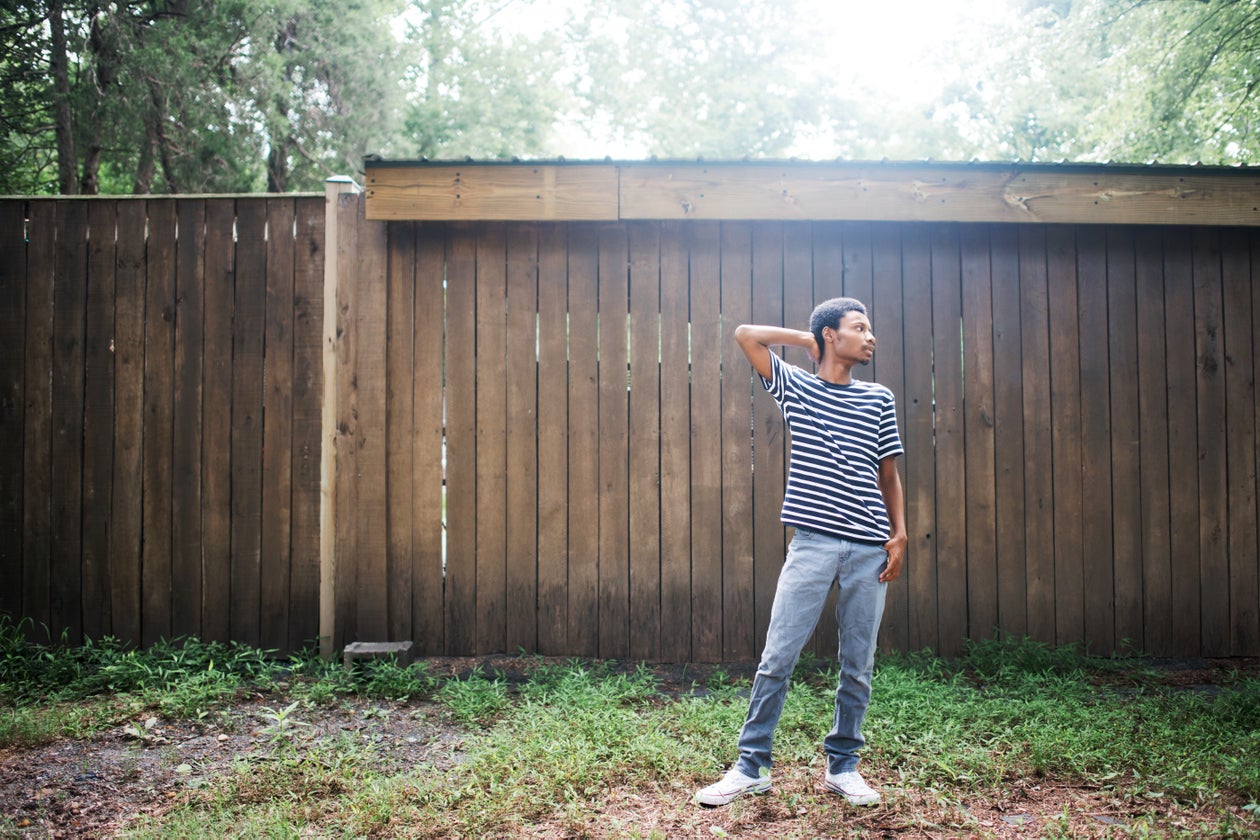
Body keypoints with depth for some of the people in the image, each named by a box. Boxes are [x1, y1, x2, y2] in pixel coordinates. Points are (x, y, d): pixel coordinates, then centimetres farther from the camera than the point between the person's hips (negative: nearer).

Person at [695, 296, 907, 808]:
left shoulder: (879, 400, 13)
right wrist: (806, 339, 9)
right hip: (813, 542, -2)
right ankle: (751, 766, 8)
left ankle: (842, 764, 23)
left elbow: (889, 475, 16)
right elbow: (746, 336, 1)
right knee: (777, 659, -3)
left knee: (859, 665, 7)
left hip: (870, 549, 3)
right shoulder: (796, 387, 7)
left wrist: (899, 534, 6)